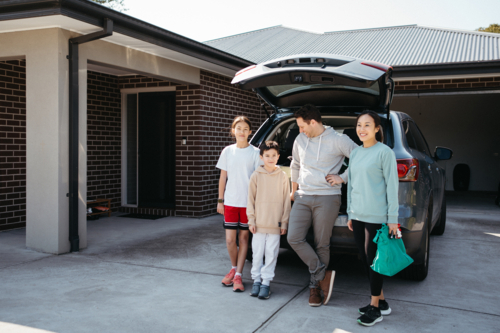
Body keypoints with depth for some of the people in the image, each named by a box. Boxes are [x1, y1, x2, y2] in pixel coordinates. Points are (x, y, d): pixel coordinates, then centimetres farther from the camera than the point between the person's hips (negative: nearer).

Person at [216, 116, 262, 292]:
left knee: (243, 238, 5)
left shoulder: (255, 153, -1)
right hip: (230, 202, 2)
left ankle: (238, 275, 11)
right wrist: (220, 200, 7)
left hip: (248, 202, -2)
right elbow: (223, 177, 9)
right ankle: (233, 269, 26)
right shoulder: (227, 151, 5)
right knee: (230, 240, 2)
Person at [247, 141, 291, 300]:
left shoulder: (283, 176, 0)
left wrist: (284, 222, 2)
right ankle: (256, 280, 20)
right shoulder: (256, 175, 0)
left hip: (275, 224, 0)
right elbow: (251, 199, 4)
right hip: (259, 224, 0)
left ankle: (266, 282, 12)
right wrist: (251, 220, 0)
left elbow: (286, 201, 3)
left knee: (271, 254, 3)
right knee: (257, 253, 7)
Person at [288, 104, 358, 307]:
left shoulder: (337, 140, -6)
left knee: (321, 245, 0)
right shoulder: (300, 140, 11)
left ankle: (315, 286, 15)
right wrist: (294, 190, 25)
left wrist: (342, 178, -8)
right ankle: (323, 275, 4)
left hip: (327, 198, -5)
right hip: (303, 198, 5)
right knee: (294, 238, -8)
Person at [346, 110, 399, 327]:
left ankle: (375, 308, 10)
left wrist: (392, 219, -12)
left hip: (376, 217, -7)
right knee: (365, 260, 11)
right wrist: (350, 214, 17)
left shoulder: (384, 152, -6)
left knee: (372, 260, -2)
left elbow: (392, 186, -9)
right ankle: (381, 302, 25)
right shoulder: (355, 153, 13)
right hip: (357, 215, 7)